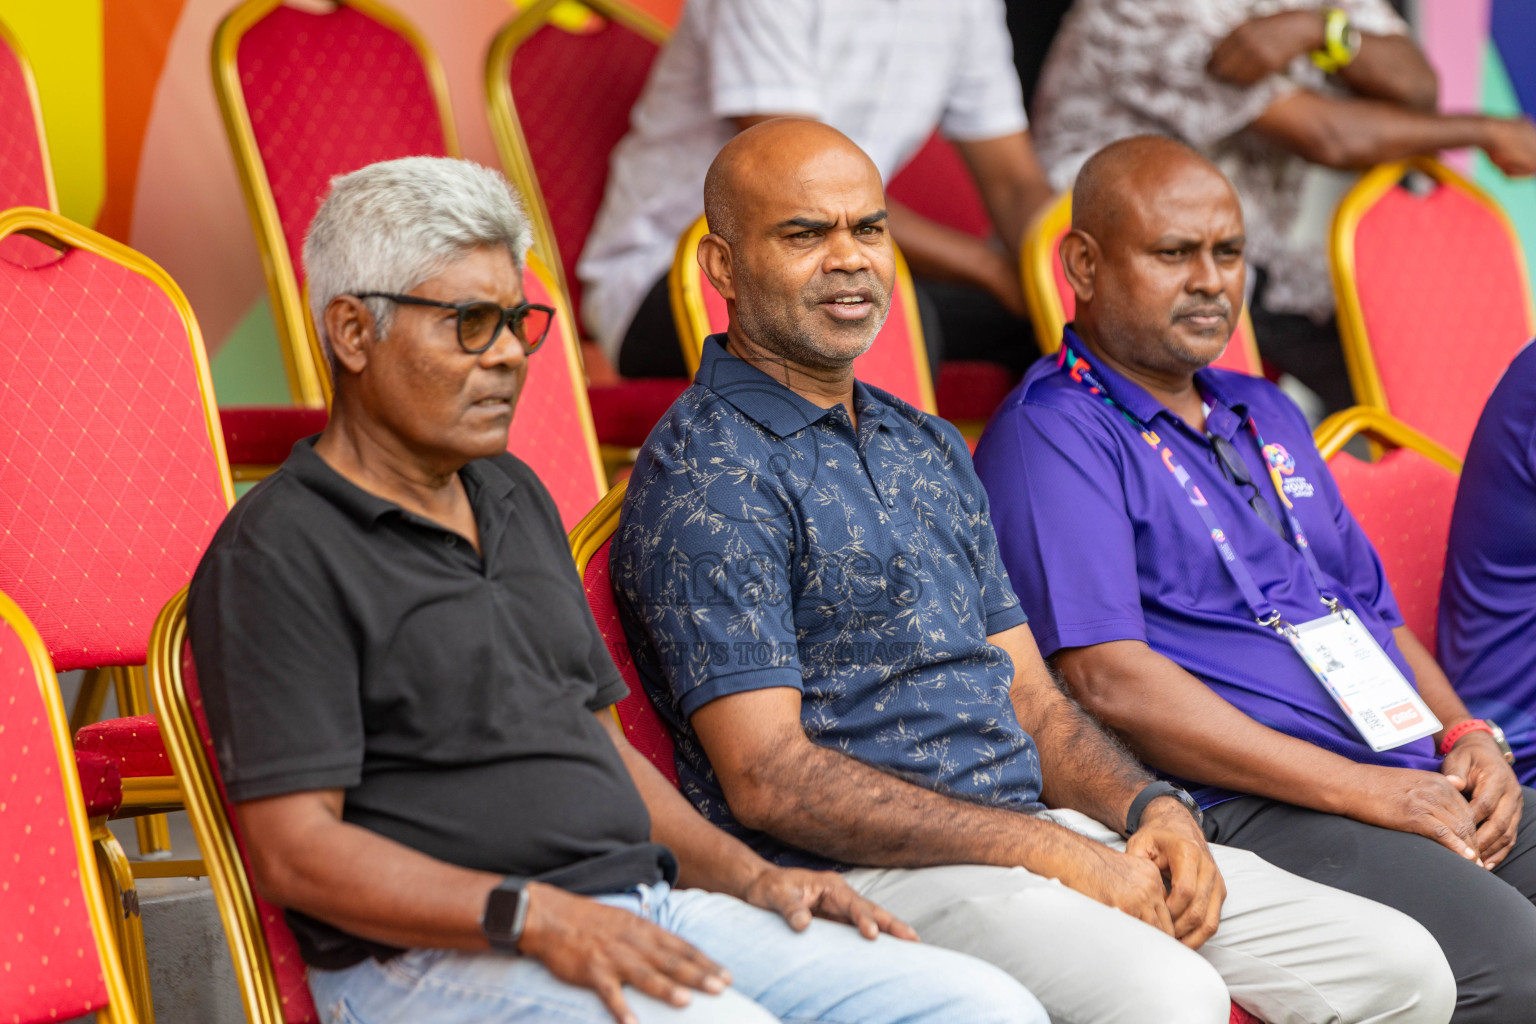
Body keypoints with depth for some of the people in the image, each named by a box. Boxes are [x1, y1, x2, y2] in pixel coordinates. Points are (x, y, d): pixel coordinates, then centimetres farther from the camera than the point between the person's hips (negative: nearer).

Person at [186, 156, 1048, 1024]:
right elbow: (294, 853, -13)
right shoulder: (278, 554, -5)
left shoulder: (516, 498, 22)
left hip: (644, 910, 8)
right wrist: (537, 917, -22)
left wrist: (749, 877, 11)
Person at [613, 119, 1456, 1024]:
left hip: (1043, 833, 8)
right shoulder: (705, 474, -7)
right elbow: (767, 779, -15)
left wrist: (1150, 808, -1)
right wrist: (1042, 849, -18)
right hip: (866, 874, -8)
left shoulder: (930, 449, 20)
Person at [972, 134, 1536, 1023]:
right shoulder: (1050, 435, -3)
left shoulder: (1266, 415, 25)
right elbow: (1108, 682, -14)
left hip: (1416, 785, 8)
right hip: (1242, 810, -8)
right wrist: (1362, 791, -15)